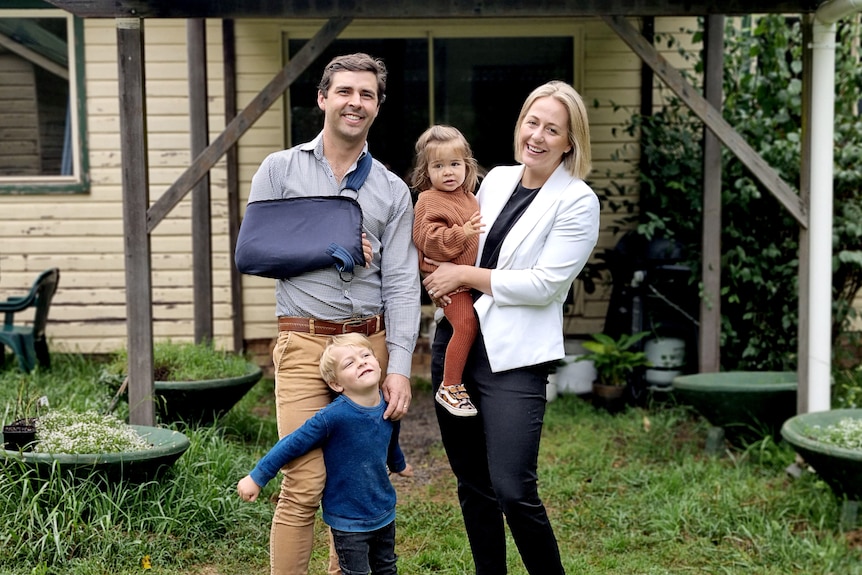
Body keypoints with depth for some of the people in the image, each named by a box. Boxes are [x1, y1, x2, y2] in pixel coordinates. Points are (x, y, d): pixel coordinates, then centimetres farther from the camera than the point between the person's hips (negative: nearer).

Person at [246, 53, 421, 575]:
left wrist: (399, 367, -7)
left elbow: (402, 284, 2)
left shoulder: (393, 191, 10)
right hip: (305, 342, -2)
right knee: (305, 483, -8)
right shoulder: (280, 169, 6)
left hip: (370, 342, 3)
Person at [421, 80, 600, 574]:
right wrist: (441, 280, 2)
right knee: (472, 484, 14)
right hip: (455, 342, 6)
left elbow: (545, 283, -15)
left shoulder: (578, 202, -7)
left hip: (514, 357, -6)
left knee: (513, 491, -11)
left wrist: (464, 276, -11)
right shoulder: (496, 179, 11)